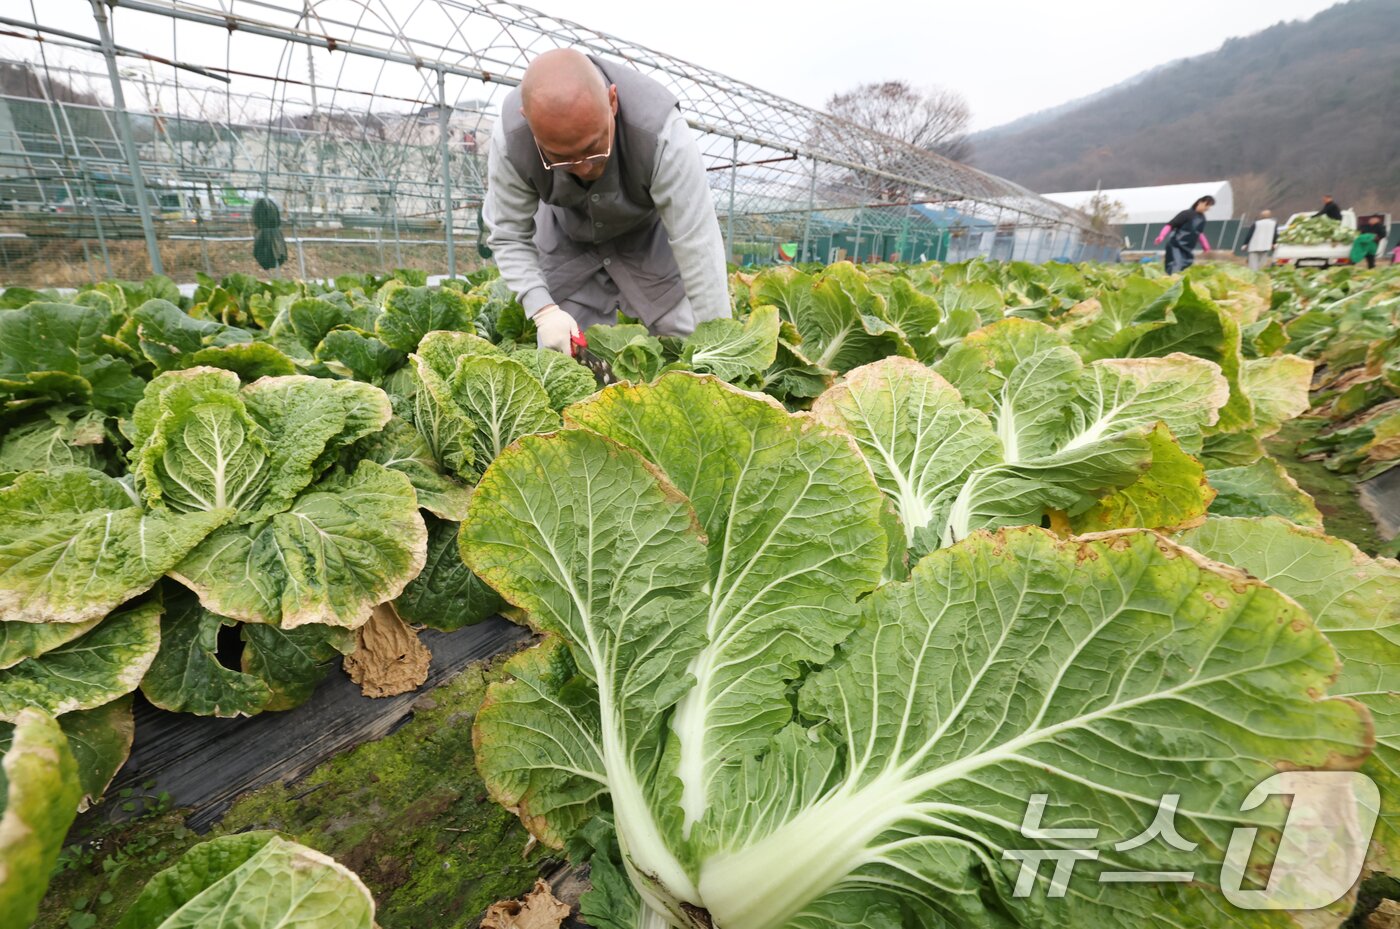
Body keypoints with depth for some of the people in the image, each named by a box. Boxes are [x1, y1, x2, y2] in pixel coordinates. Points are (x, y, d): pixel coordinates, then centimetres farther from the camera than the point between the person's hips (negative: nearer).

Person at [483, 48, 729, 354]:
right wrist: (542, 310, -30)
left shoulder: (661, 132, -37)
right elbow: (508, 236, -15)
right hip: (565, 240, 2)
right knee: (562, 356, -3)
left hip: (650, 232, -1)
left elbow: (699, 247, -35)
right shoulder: (509, 139, -29)